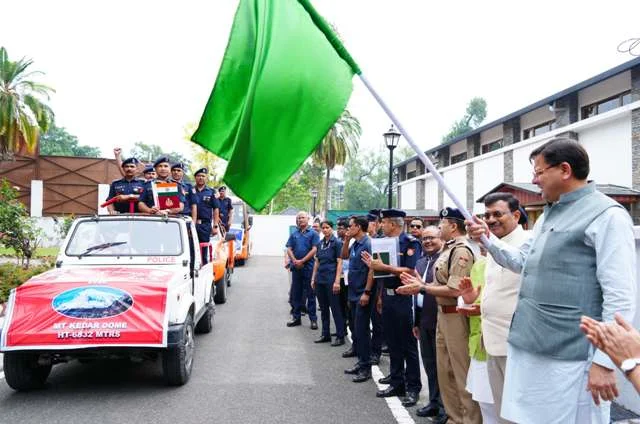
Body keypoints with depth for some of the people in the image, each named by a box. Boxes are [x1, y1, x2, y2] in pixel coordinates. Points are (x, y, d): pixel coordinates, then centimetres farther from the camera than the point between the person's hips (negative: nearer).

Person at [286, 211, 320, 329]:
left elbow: (314, 249, -9)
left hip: (308, 267, -4)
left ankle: (313, 319, 7)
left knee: (310, 294, 1)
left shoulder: (313, 233, 0)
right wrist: (294, 261, -11)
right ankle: (296, 317, 20)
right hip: (296, 267, 4)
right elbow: (289, 249, 7)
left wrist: (302, 261, -14)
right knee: (296, 293, 10)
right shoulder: (294, 234, 13)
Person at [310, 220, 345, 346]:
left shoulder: (337, 242, -7)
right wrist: (313, 278, 12)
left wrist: (337, 281, -17)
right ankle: (325, 334, 21)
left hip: (331, 279, -6)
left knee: (335, 308, -2)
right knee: (323, 308, 11)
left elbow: (339, 263, -11)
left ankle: (340, 336, 5)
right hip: (320, 279, 6)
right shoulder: (320, 244, 11)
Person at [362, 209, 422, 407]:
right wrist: (374, 264, -2)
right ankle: (396, 383, 23)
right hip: (387, 297, 7)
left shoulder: (411, 243, -11)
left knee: (408, 345, 1)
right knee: (392, 343, 13)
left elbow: (410, 271, -22)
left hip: (404, 298, -7)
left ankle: (413, 387, 10)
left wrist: (383, 267, -22)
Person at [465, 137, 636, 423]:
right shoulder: (548, 214, 16)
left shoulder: (606, 215, -11)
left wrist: (604, 361, -17)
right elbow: (522, 261, 26)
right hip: (527, 347, 8)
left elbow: (620, 297, -15)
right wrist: (487, 238, 11)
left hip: (568, 358, -8)